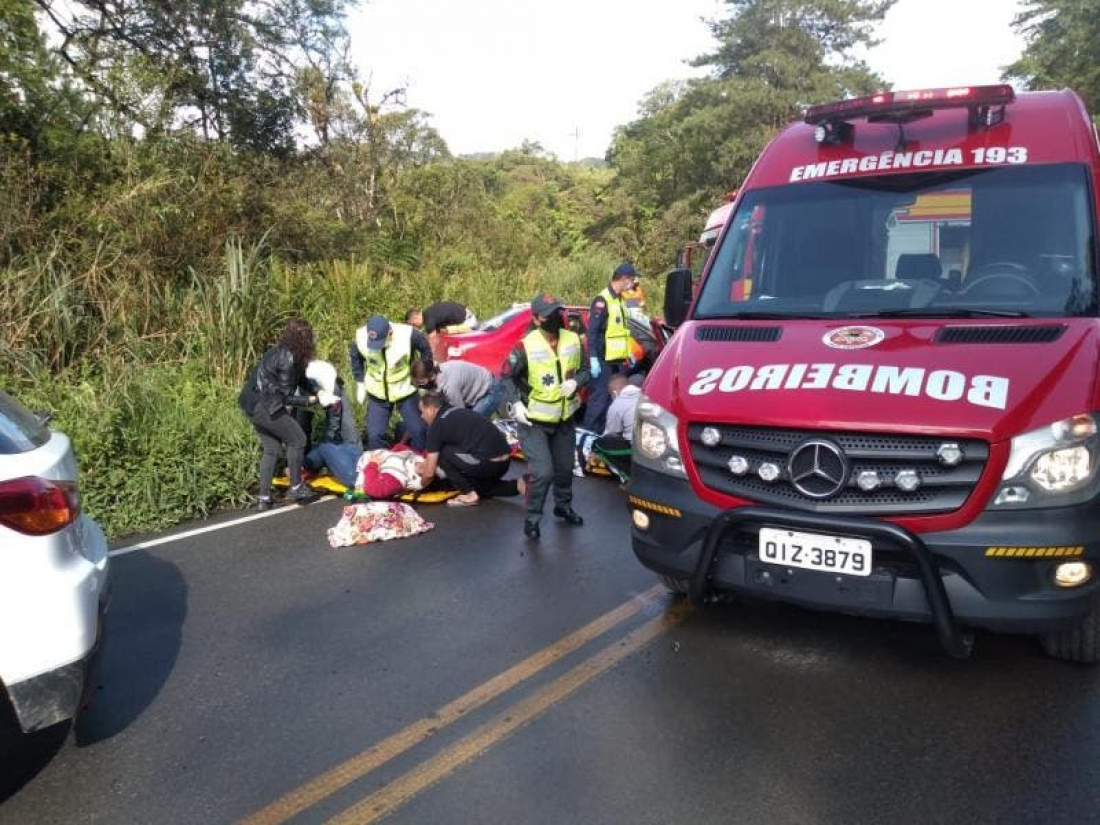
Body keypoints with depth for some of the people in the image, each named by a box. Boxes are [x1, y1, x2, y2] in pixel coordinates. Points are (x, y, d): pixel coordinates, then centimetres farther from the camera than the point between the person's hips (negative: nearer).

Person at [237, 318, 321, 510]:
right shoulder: (288, 360, -19)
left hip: (253, 403, 9)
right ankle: (296, 488, 13)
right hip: (264, 406, -9)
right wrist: (308, 399, -6)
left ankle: (264, 498, 16)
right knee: (297, 439, 3)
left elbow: (294, 381, 15)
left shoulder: (280, 351, 8)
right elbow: (285, 396, -14)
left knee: (271, 448, 15)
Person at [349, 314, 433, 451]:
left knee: (418, 431, 5)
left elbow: (426, 350, -8)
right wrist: (360, 382, 3)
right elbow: (355, 356, 2)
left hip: (405, 391, -1)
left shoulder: (408, 335, -29)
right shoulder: (361, 337, -22)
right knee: (374, 435, 2)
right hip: (376, 393, 1)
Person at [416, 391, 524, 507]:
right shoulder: (459, 413, 22)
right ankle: (517, 486, 15)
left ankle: (469, 495, 5)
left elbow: (430, 473, 3)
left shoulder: (437, 426, -2)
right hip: (504, 461, 9)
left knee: (442, 454, 5)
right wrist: (426, 464, 43)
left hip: (488, 462, -9)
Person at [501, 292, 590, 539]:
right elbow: (507, 377, -8)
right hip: (533, 421, -5)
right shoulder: (526, 346, -20)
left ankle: (564, 506, 43)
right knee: (542, 472, -12)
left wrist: (575, 382, -14)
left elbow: (584, 370, 7)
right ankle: (532, 517, 8)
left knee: (565, 467, 18)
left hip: (564, 418, 5)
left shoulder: (573, 340, -5)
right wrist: (515, 403, -20)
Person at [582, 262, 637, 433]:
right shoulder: (602, 300, -13)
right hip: (604, 361, -9)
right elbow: (592, 332, -17)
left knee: (614, 398, 12)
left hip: (618, 360, 9)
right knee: (599, 398, -8)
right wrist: (593, 359, -22)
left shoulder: (620, 300, 16)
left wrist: (628, 354, 22)